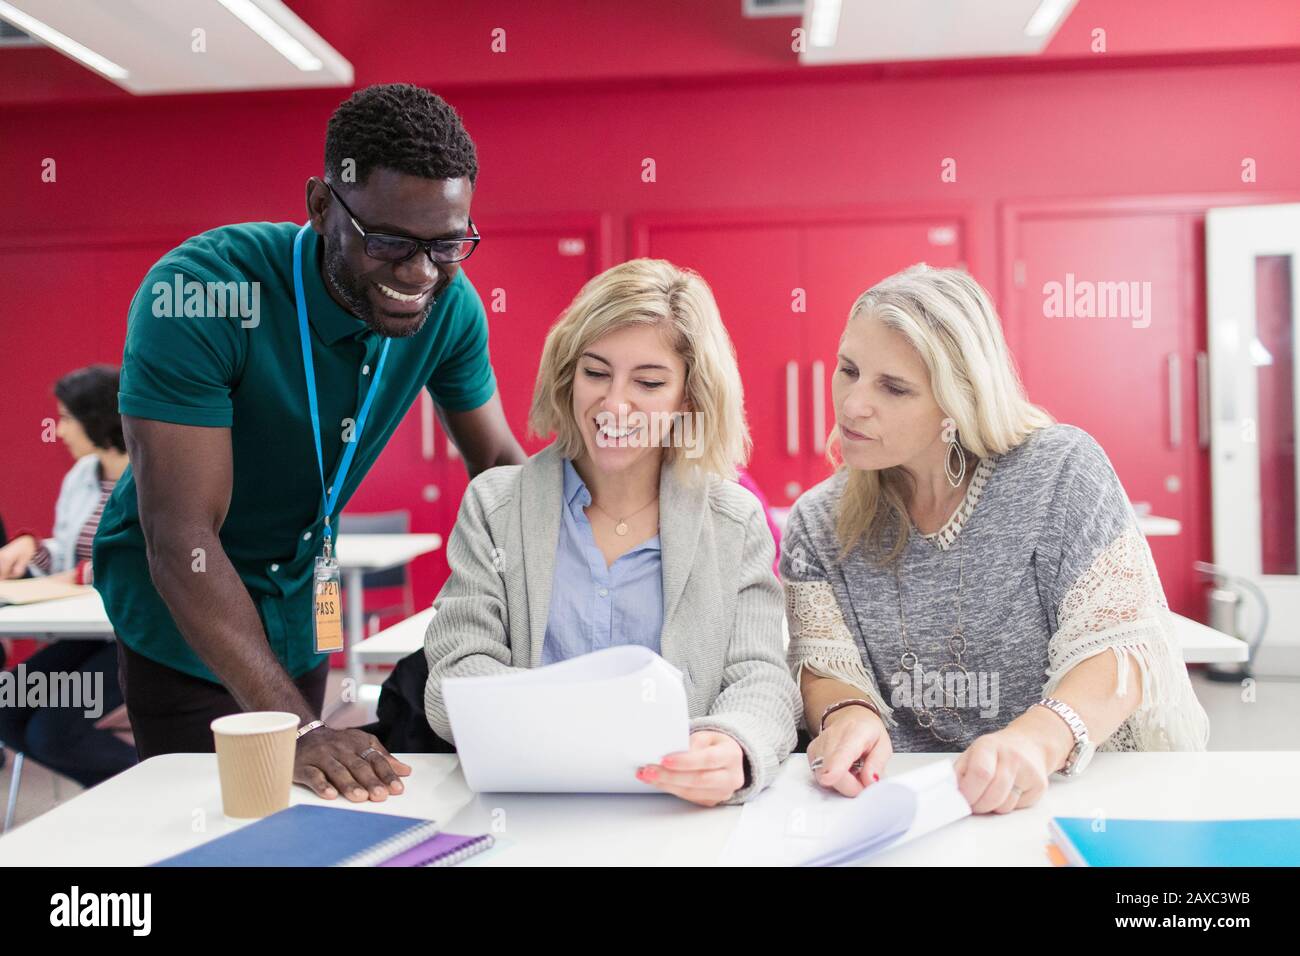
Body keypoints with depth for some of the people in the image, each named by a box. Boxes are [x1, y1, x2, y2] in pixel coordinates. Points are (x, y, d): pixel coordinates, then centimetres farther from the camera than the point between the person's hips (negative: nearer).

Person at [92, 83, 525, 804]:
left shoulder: (449, 304, -15)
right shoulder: (198, 293, -31)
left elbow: (498, 461, -2)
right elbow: (183, 537, -34)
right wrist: (295, 724, -41)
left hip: (300, 599, 5)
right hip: (182, 607, -5)